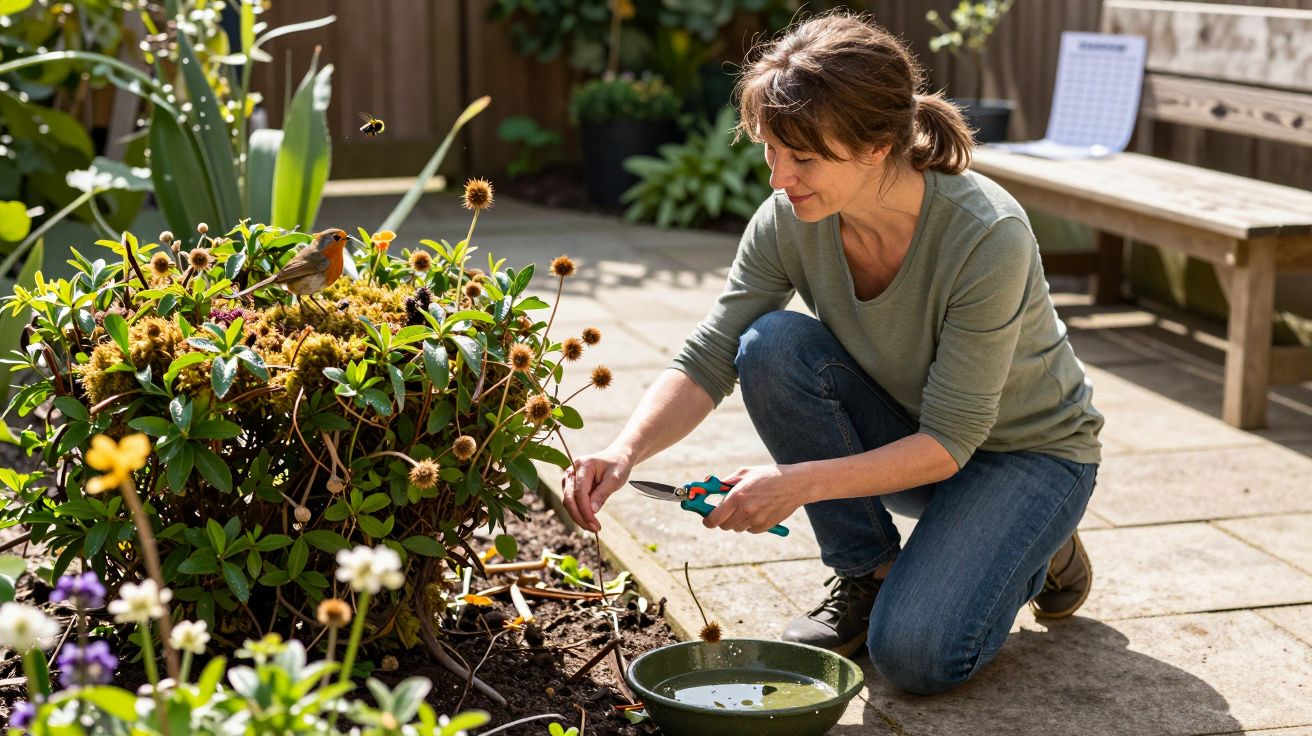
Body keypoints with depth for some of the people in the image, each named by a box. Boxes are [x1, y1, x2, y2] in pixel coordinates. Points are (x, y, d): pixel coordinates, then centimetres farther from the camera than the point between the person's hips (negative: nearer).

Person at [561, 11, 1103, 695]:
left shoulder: (987, 237, -33)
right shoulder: (790, 221, -20)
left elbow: (950, 442, -30)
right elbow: (707, 358, -16)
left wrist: (799, 482, -38)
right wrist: (625, 451, -34)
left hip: (1028, 449, -5)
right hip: (901, 435, 5)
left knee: (914, 652, -25)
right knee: (772, 344, -25)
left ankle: (1037, 552, 8)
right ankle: (868, 573, -6)